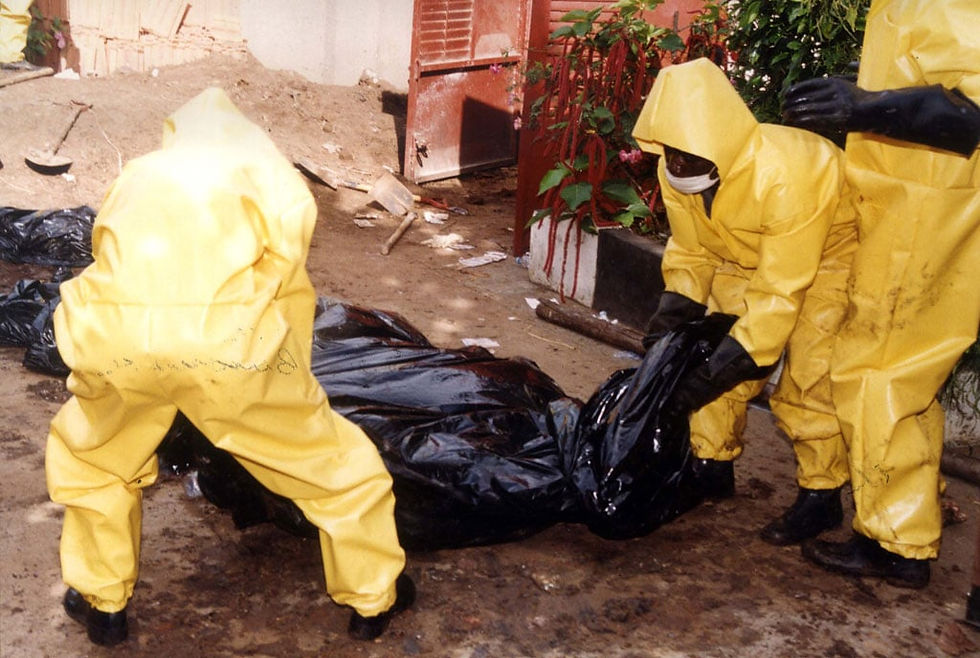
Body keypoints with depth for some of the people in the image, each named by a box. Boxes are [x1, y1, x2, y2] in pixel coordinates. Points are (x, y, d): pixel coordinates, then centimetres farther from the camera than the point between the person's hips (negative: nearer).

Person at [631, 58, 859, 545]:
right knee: (713, 351, 1)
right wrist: (670, 315, -19)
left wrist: (726, 363, -36)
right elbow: (691, 251, -5)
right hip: (746, 254, 7)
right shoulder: (675, 171, -20)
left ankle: (821, 495, -1)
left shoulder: (785, 178, -41)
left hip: (829, 250, -6)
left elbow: (780, 291, -35)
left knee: (809, 372, -15)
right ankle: (713, 466, 16)